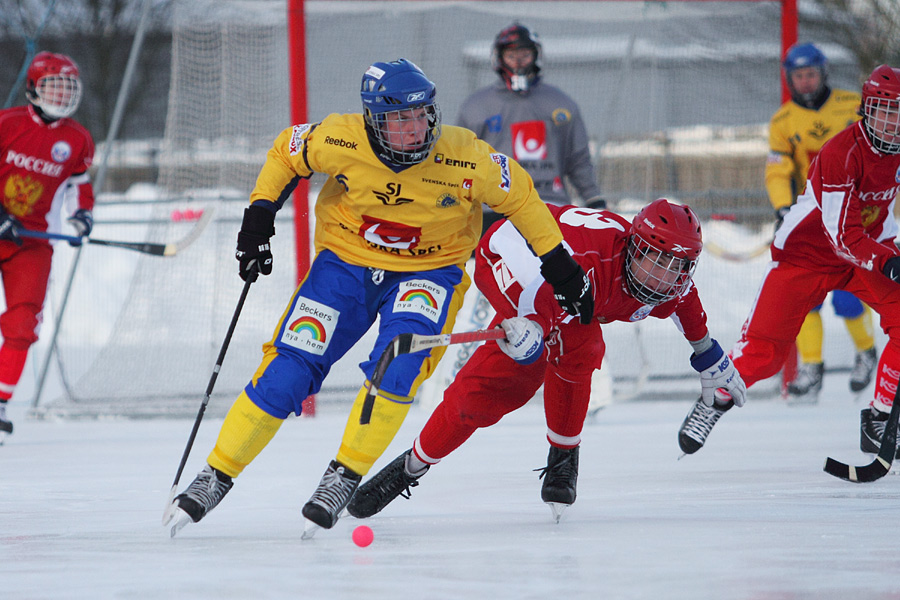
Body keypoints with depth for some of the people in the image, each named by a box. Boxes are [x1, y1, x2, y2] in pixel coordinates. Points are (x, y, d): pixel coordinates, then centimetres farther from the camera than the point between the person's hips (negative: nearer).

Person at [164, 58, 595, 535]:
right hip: (346, 261, 1)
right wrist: (258, 218, -5)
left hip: (428, 271, -1)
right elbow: (285, 153, 0)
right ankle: (217, 475, 8)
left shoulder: (464, 159, -23)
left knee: (397, 365, -29)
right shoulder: (340, 141, -22)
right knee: (288, 371, -8)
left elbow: (518, 196, -6)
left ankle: (345, 476, -14)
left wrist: (558, 264, -2)